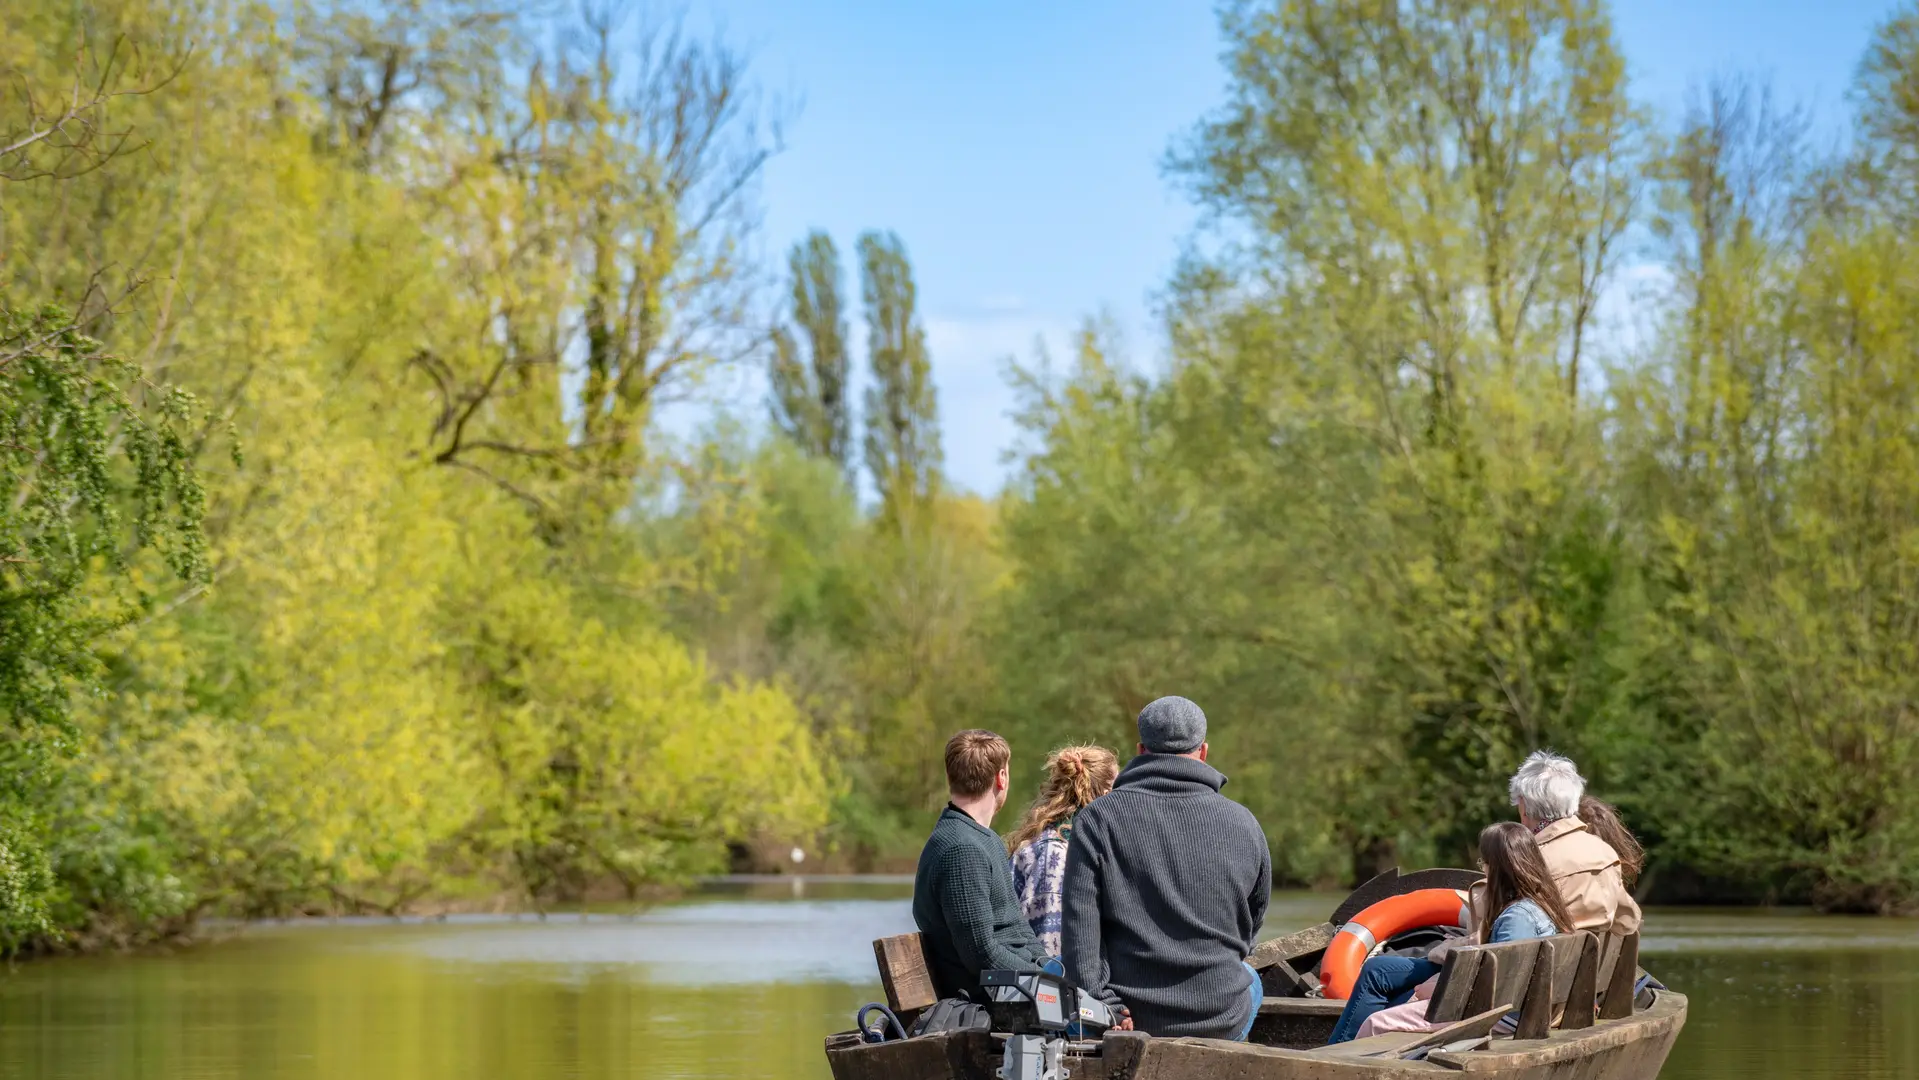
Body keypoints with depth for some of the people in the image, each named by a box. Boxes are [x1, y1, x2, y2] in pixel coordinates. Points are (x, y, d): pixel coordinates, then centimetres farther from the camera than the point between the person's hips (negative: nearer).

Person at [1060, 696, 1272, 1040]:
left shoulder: (1097, 820, -7)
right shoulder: (1243, 824, -2)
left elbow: (1079, 927, -15)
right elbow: (1251, 925, 11)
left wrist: (1097, 1005, -13)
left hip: (1130, 1016, -1)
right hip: (1222, 1020, 1)